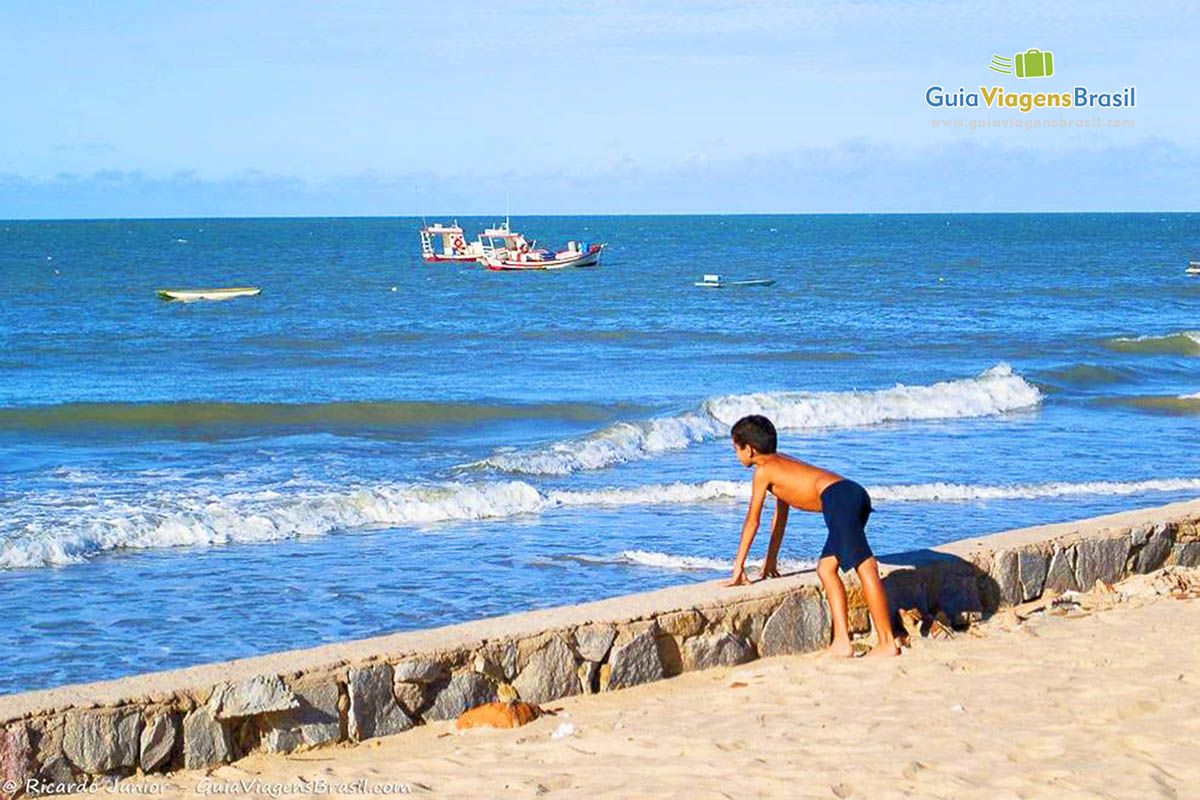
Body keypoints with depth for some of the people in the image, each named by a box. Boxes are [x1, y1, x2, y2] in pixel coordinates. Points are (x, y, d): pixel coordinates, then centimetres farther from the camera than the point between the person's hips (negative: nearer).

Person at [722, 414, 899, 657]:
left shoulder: (763, 471, 7)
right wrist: (771, 560, 48)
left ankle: (888, 643, -22)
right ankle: (841, 643, 7)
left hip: (838, 497, -10)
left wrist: (738, 567, 14)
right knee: (826, 568, 14)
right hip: (855, 494, 10)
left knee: (865, 567, -15)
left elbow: (752, 521, 9)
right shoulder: (781, 463, 33)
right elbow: (780, 515, 42)